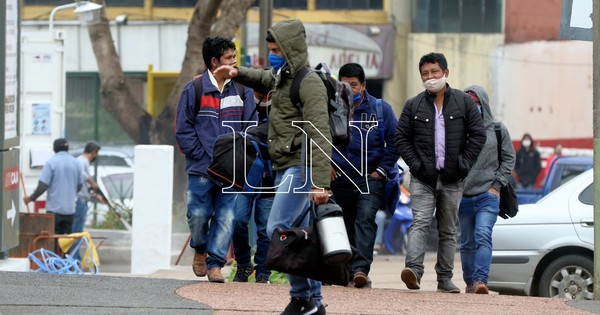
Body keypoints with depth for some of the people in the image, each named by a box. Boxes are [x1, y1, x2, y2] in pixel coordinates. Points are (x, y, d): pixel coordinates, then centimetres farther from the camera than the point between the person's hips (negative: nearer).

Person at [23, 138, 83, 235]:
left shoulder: (51, 163, -9)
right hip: (70, 209, 4)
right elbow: (79, 185, 14)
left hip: (54, 209, -4)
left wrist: (31, 198, 0)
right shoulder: (75, 163, 5)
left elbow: (43, 186, -13)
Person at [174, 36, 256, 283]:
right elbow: (183, 128, 0)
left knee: (226, 216, -2)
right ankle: (200, 250, 26)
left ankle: (215, 263, 5)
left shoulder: (242, 89, 7)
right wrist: (201, 155, -7)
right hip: (201, 169, -2)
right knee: (199, 214, -1)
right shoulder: (194, 89, -2)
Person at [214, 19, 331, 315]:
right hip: (284, 168, 10)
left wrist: (321, 182, -30)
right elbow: (264, 78, 42)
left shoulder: (309, 83, -15)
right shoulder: (282, 77, 14)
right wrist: (238, 72, 21)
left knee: (277, 229, -17)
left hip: (299, 167, -10)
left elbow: (320, 136, -22)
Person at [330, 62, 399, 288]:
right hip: (340, 178, 3)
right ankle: (347, 269, 21)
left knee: (365, 219, -21)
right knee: (346, 226, 9)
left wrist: (382, 170, -2)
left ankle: (361, 268, -32)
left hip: (371, 179, -3)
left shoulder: (380, 109, 3)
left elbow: (394, 142, 6)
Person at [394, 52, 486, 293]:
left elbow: (478, 135, 5)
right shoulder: (414, 106, 6)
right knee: (420, 222, -16)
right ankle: (414, 269, -29)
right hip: (423, 178, -1)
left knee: (448, 230, 7)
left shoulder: (464, 102, 5)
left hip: (452, 179, 1)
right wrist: (415, 163, -5)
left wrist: (464, 163, -3)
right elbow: (401, 137, 7)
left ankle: (445, 278, 12)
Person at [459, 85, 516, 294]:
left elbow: (509, 159, 10)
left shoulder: (497, 130, 5)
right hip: (463, 196, 2)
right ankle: (470, 283, 20)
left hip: (488, 195, -2)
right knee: (467, 243, 8)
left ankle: (481, 280, -26)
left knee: (483, 236, -18)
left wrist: (497, 185, 1)